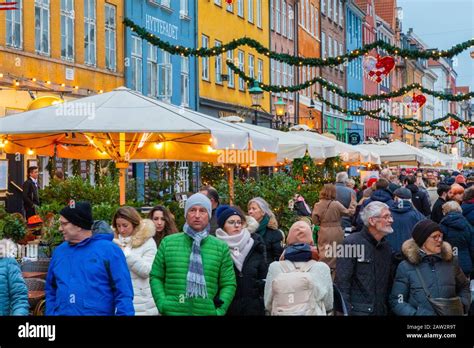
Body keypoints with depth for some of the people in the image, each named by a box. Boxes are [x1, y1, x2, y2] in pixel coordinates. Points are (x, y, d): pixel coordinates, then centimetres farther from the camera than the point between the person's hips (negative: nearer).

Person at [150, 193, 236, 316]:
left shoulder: (221, 247, 6)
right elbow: (156, 277, 9)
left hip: (207, 312, 0)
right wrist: (162, 305, -5)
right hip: (173, 312, 0)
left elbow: (228, 284, 6)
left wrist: (220, 310, -7)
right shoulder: (168, 243, 6)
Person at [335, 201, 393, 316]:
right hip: (357, 311, -6)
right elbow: (341, 282, -12)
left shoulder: (386, 247, 13)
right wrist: (345, 311, -17)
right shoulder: (351, 243, -8)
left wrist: (388, 308, 8)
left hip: (381, 311, 6)